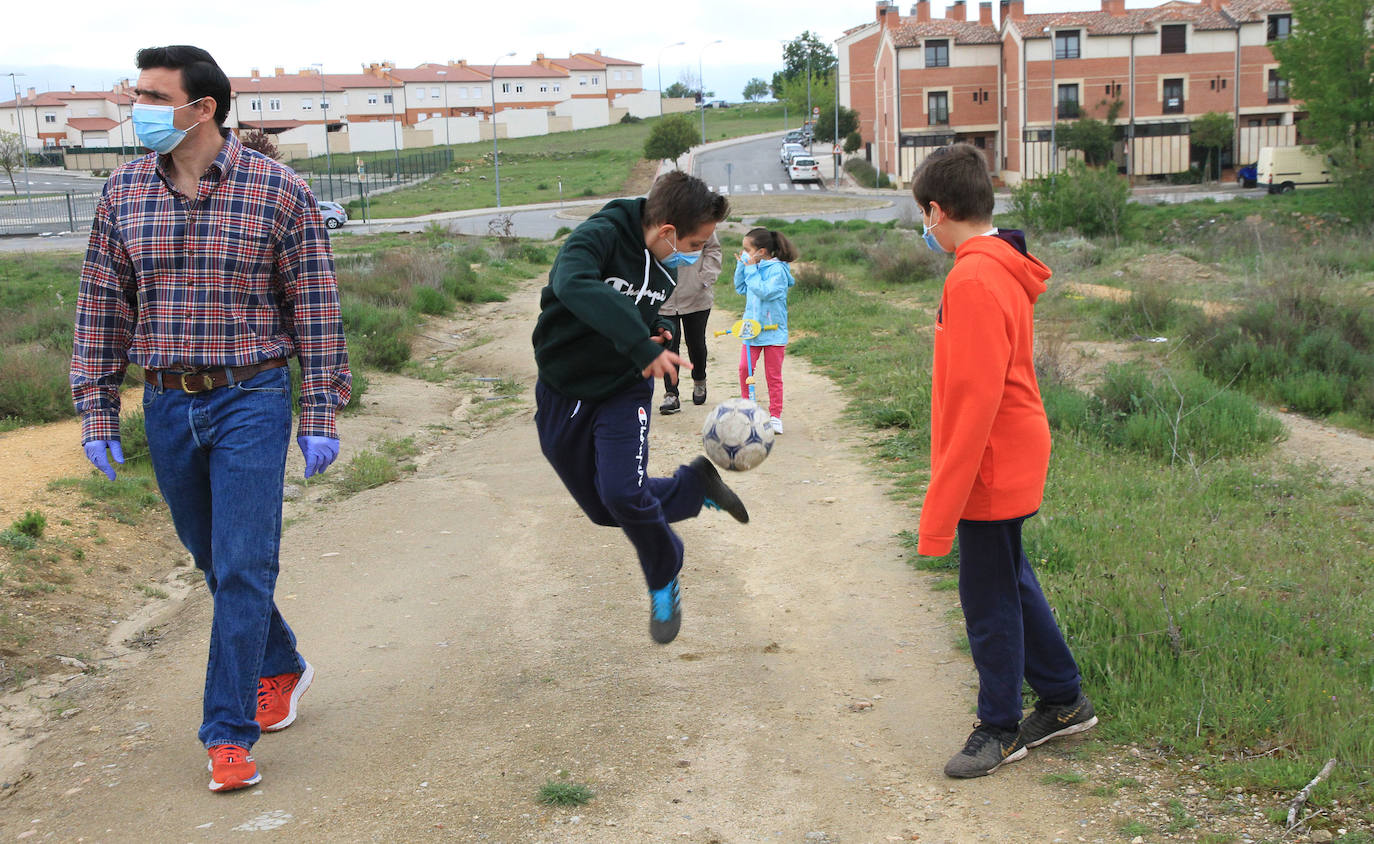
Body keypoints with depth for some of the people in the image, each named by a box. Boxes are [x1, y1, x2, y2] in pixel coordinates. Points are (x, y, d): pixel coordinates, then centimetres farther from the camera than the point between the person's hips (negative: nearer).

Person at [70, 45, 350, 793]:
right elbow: (102, 308, 8)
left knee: (243, 569, -6)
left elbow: (316, 307, -4)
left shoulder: (278, 191, -7)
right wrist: (96, 412, 5)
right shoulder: (123, 193, 3)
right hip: (166, 407, 4)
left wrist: (322, 415, -6)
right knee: (214, 563, 16)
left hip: (251, 402, -4)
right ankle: (281, 668, 39)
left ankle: (229, 735, 3)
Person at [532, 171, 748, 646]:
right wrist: (642, 345, -50)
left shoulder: (665, 270, -1)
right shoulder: (600, 235, -23)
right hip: (562, 394, -2)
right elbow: (574, 284, -45)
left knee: (623, 493, -21)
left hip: (624, 393, 2)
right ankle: (696, 485, 31)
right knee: (604, 510, 8)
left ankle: (664, 584, 3)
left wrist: (656, 335, -5)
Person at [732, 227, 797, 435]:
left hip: (773, 330, -5)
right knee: (744, 367, -6)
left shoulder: (777, 269, -14)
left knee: (773, 375, 4)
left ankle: (775, 416, 12)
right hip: (751, 328, 6)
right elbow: (741, 288, 16)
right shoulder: (754, 267, 7)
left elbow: (764, 291, -25)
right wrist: (741, 266, 5)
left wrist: (751, 270, -20)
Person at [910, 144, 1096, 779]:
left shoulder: (973, 280, -22)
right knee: (1011, 583, 20)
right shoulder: (1004, 269, 9)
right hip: (1015, 462, 10)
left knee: (988, 597, 4)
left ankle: (999, 728, 20)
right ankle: (1065, 702, 33)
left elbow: (975, 401, -25)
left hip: (989, 469, -10)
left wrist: (941, 507, -22)